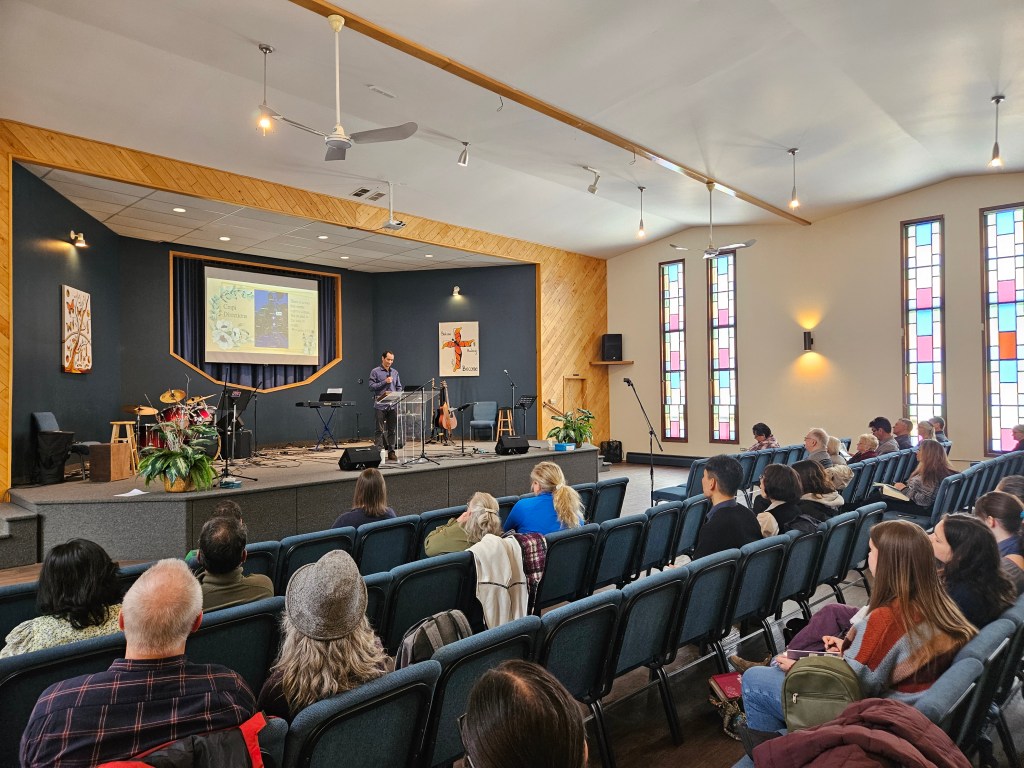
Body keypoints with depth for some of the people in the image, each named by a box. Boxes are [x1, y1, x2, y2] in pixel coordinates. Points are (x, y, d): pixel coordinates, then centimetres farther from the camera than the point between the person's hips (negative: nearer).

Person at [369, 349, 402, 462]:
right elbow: (371, 387, -7)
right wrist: (384, 382, -13)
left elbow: (399, 388, 16)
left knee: (392, 429, 7)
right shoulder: (375, 372, 0)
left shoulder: (395, 372, 13)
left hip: (393, 405, 4)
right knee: (380, 430, -2)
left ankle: (391, 452, 15)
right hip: (380, 405, -4)